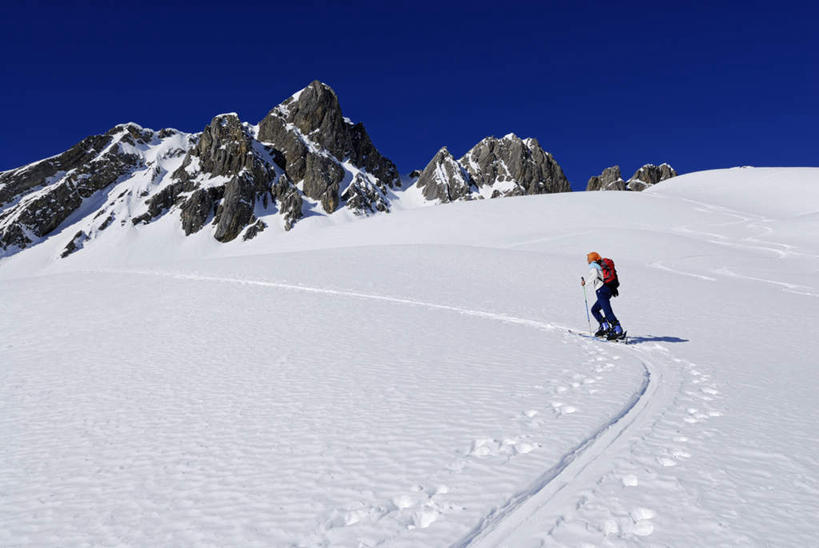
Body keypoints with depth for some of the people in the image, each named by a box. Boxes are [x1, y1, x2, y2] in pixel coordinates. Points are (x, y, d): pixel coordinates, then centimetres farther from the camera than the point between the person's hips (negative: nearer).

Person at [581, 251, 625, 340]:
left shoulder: (592, 266, 0)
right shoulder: (601, 266, 24)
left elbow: (595, 276, -17)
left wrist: (585, 282, -9)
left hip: (601, 290, -9)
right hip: (609, 289, 9)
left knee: (607, 311, -15)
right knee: (594, 309, 17)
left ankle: (618, 331, -23)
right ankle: (604, 327, 9)